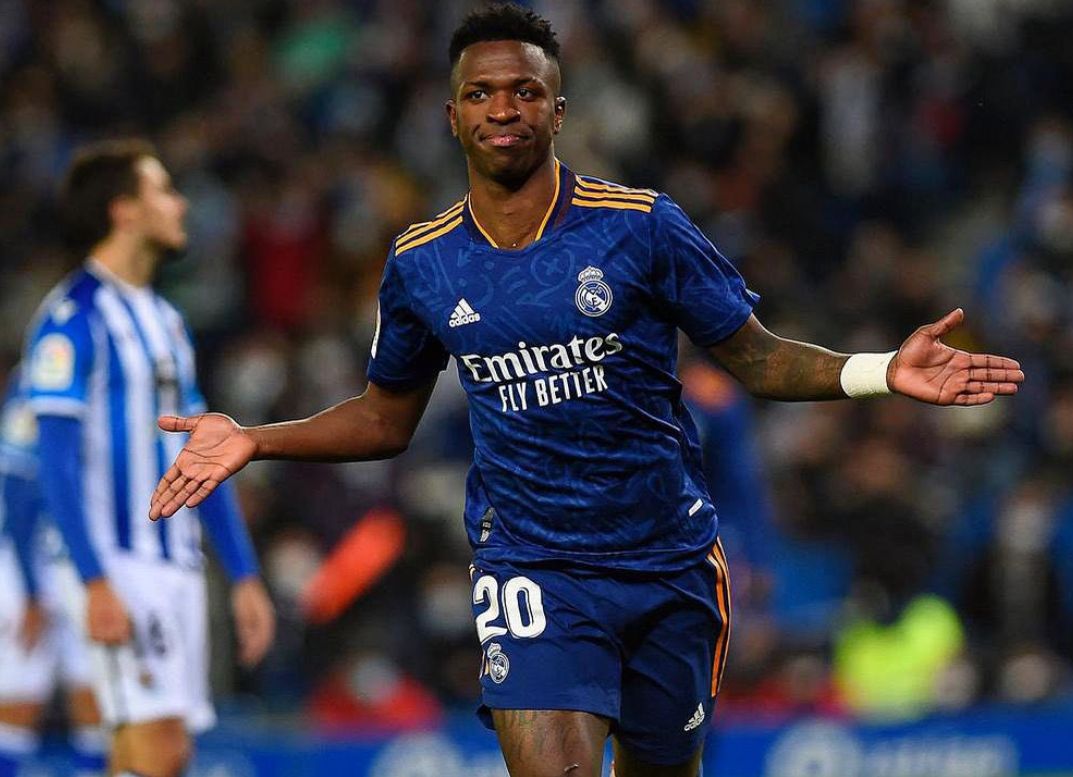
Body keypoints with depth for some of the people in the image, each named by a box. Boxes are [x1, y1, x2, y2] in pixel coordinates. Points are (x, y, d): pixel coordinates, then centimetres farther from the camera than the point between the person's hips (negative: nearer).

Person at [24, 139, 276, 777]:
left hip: (179, 568, 8)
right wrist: (95, 582, -21)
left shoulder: (165, 321, 18)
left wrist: (244, 574, 17)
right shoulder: (74, 318, -8)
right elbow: (59, 462, -14)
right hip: (122, 570, -8)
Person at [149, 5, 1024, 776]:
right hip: (530, 566, 0)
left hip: (670, 560, 0)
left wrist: (882, 371, -15)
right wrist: (254, 441, 5)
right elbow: (387, 416, 16)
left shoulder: (642, 226, -6)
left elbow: (753, 356, 1)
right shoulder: (421, 263, 1)